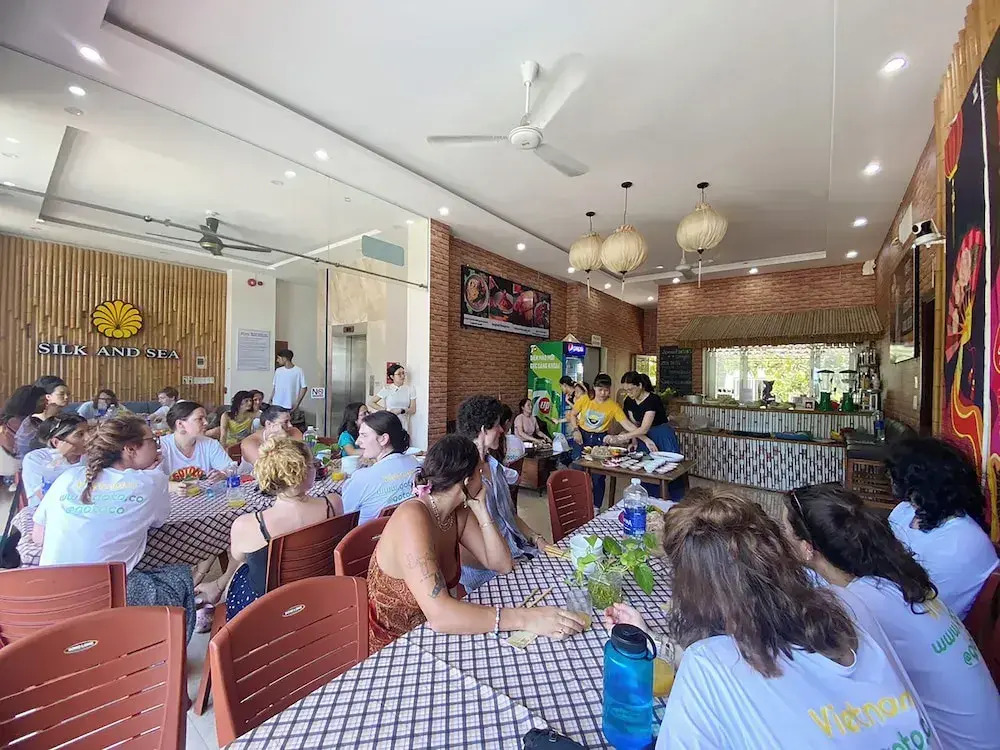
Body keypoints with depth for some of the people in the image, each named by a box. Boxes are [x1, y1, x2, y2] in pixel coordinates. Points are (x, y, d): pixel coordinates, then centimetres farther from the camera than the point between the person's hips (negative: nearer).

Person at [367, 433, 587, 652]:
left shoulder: (458, 512, -5)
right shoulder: (412, 519, -29)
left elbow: (502, 565, -4)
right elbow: (439, 615, -36)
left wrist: (481, 510, -15)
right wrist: (525, 618, -37)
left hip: (434, 633, 6)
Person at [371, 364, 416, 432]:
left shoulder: (410, 389, 2)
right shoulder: (387, 389, -1)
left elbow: (413, 409, 2)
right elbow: (372, 403, 3)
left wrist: (401, 411, -14)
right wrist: (386, 410, -7)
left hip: (403, 425, 1)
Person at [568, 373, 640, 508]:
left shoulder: (613, 406, -11)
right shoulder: (584, 399, -7)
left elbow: (627, 424, -17)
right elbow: (573, 415, 7)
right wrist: (576, 430, -8)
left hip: (600, 440, -1)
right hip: (582, 437, 1)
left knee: (598, 475, 2)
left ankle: (596, 507, 20)